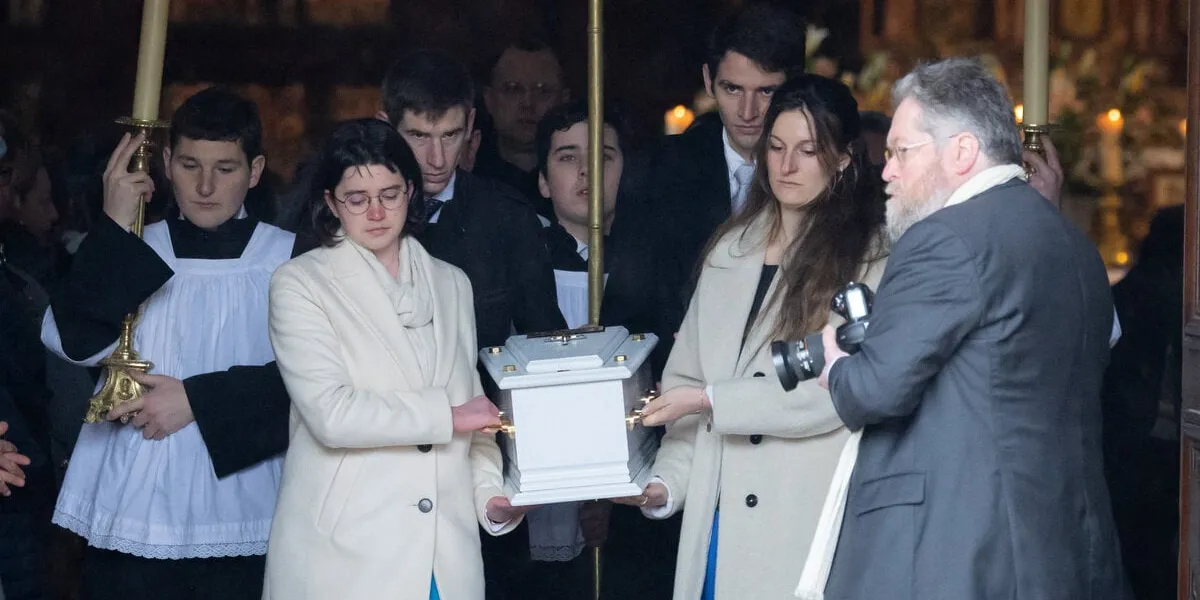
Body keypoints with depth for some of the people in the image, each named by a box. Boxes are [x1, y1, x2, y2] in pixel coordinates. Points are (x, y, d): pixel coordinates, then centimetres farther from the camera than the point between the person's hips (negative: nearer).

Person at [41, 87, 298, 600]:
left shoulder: (287, 259, 2)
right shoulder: (129, 250, 9)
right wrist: (115, 227, -9)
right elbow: (74, 341, -6)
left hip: (241, 520, -1)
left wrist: (198, 400, -11)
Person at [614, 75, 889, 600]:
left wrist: (710, 400, -10)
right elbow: (686, 375, 11)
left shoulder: (867, 257, -3)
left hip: (803, 521, -5)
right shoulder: (730, 250, 15)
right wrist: (666, 482, -2)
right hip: (715, 514, 5)